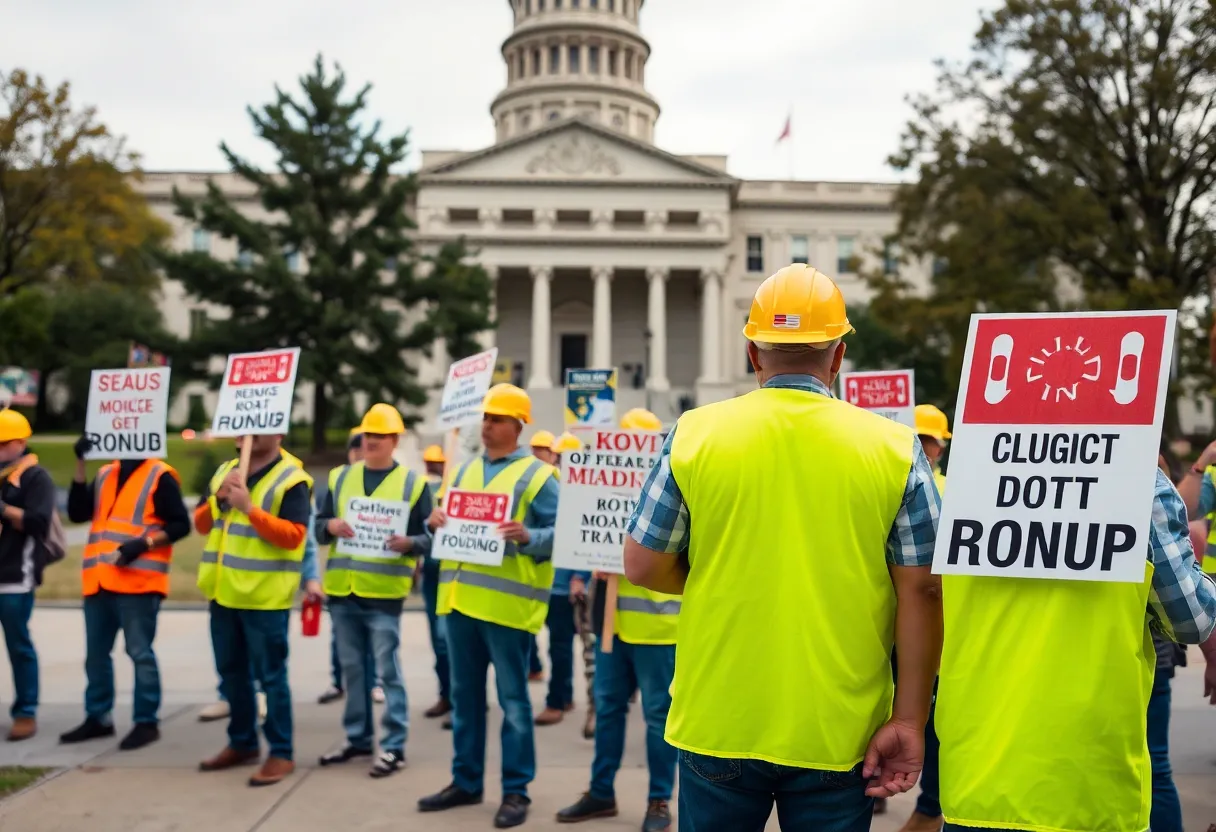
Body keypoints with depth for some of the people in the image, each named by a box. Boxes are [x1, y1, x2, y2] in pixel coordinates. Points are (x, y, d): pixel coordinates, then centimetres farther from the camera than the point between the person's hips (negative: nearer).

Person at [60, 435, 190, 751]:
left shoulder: (160, 476, -3)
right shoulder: (104, 474, 17)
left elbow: (180, 524, -7)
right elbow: (77, 513, 6)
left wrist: (144, 543, -20)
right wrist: (81, 465, 0)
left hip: (137, 581, -7)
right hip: (99, 580, 7)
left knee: (139, 652, -3)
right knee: (96, 653, 12)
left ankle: (146, 721, 4)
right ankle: (98, 717, 22)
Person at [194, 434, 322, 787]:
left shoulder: (292, 479, -9)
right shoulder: (225, 470, 13)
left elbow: (293, 535, -18)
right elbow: (200, 523, 13)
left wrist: (248, 507, -24)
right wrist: (218, 499, -7)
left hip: (264, 595, -7)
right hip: (224, 590, 7)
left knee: (270, 675, -2)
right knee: (232, 672, 15)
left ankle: (281, 753, 6)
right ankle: (242, 743, 29)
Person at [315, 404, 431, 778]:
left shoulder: (413, 483, 0)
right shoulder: (342, 477, 11)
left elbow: (428, 538, -1)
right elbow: (319, 526, 12)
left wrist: (408, 542, -22)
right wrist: (331, 526, -10)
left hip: (384, 592, -4)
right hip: (342, 589, 5)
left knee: (387, 669, -2)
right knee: (353, 668, 13)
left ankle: (394, 746, 4)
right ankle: (358, 737, 25)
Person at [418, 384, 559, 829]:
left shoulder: (538, 474, -4)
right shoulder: (467, 470, 16)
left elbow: (559, 536, -9)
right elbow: (452, 522, 21)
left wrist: (527, 537, -26)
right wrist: (437, 521, 0)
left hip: (505, 602, -7)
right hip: (460, 596, 7)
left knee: (512, 699, 1)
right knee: (465, 695, 14)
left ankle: (516, 790, 10)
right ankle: (465, 781, 25)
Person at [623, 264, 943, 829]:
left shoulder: (694, 433, -5)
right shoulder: (896, 448, -4)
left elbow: (643, 566, -1)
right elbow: (920, 593, -6)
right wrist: (909, 721, -2)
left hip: (716, 723, 0)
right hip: (839, 734, 0)